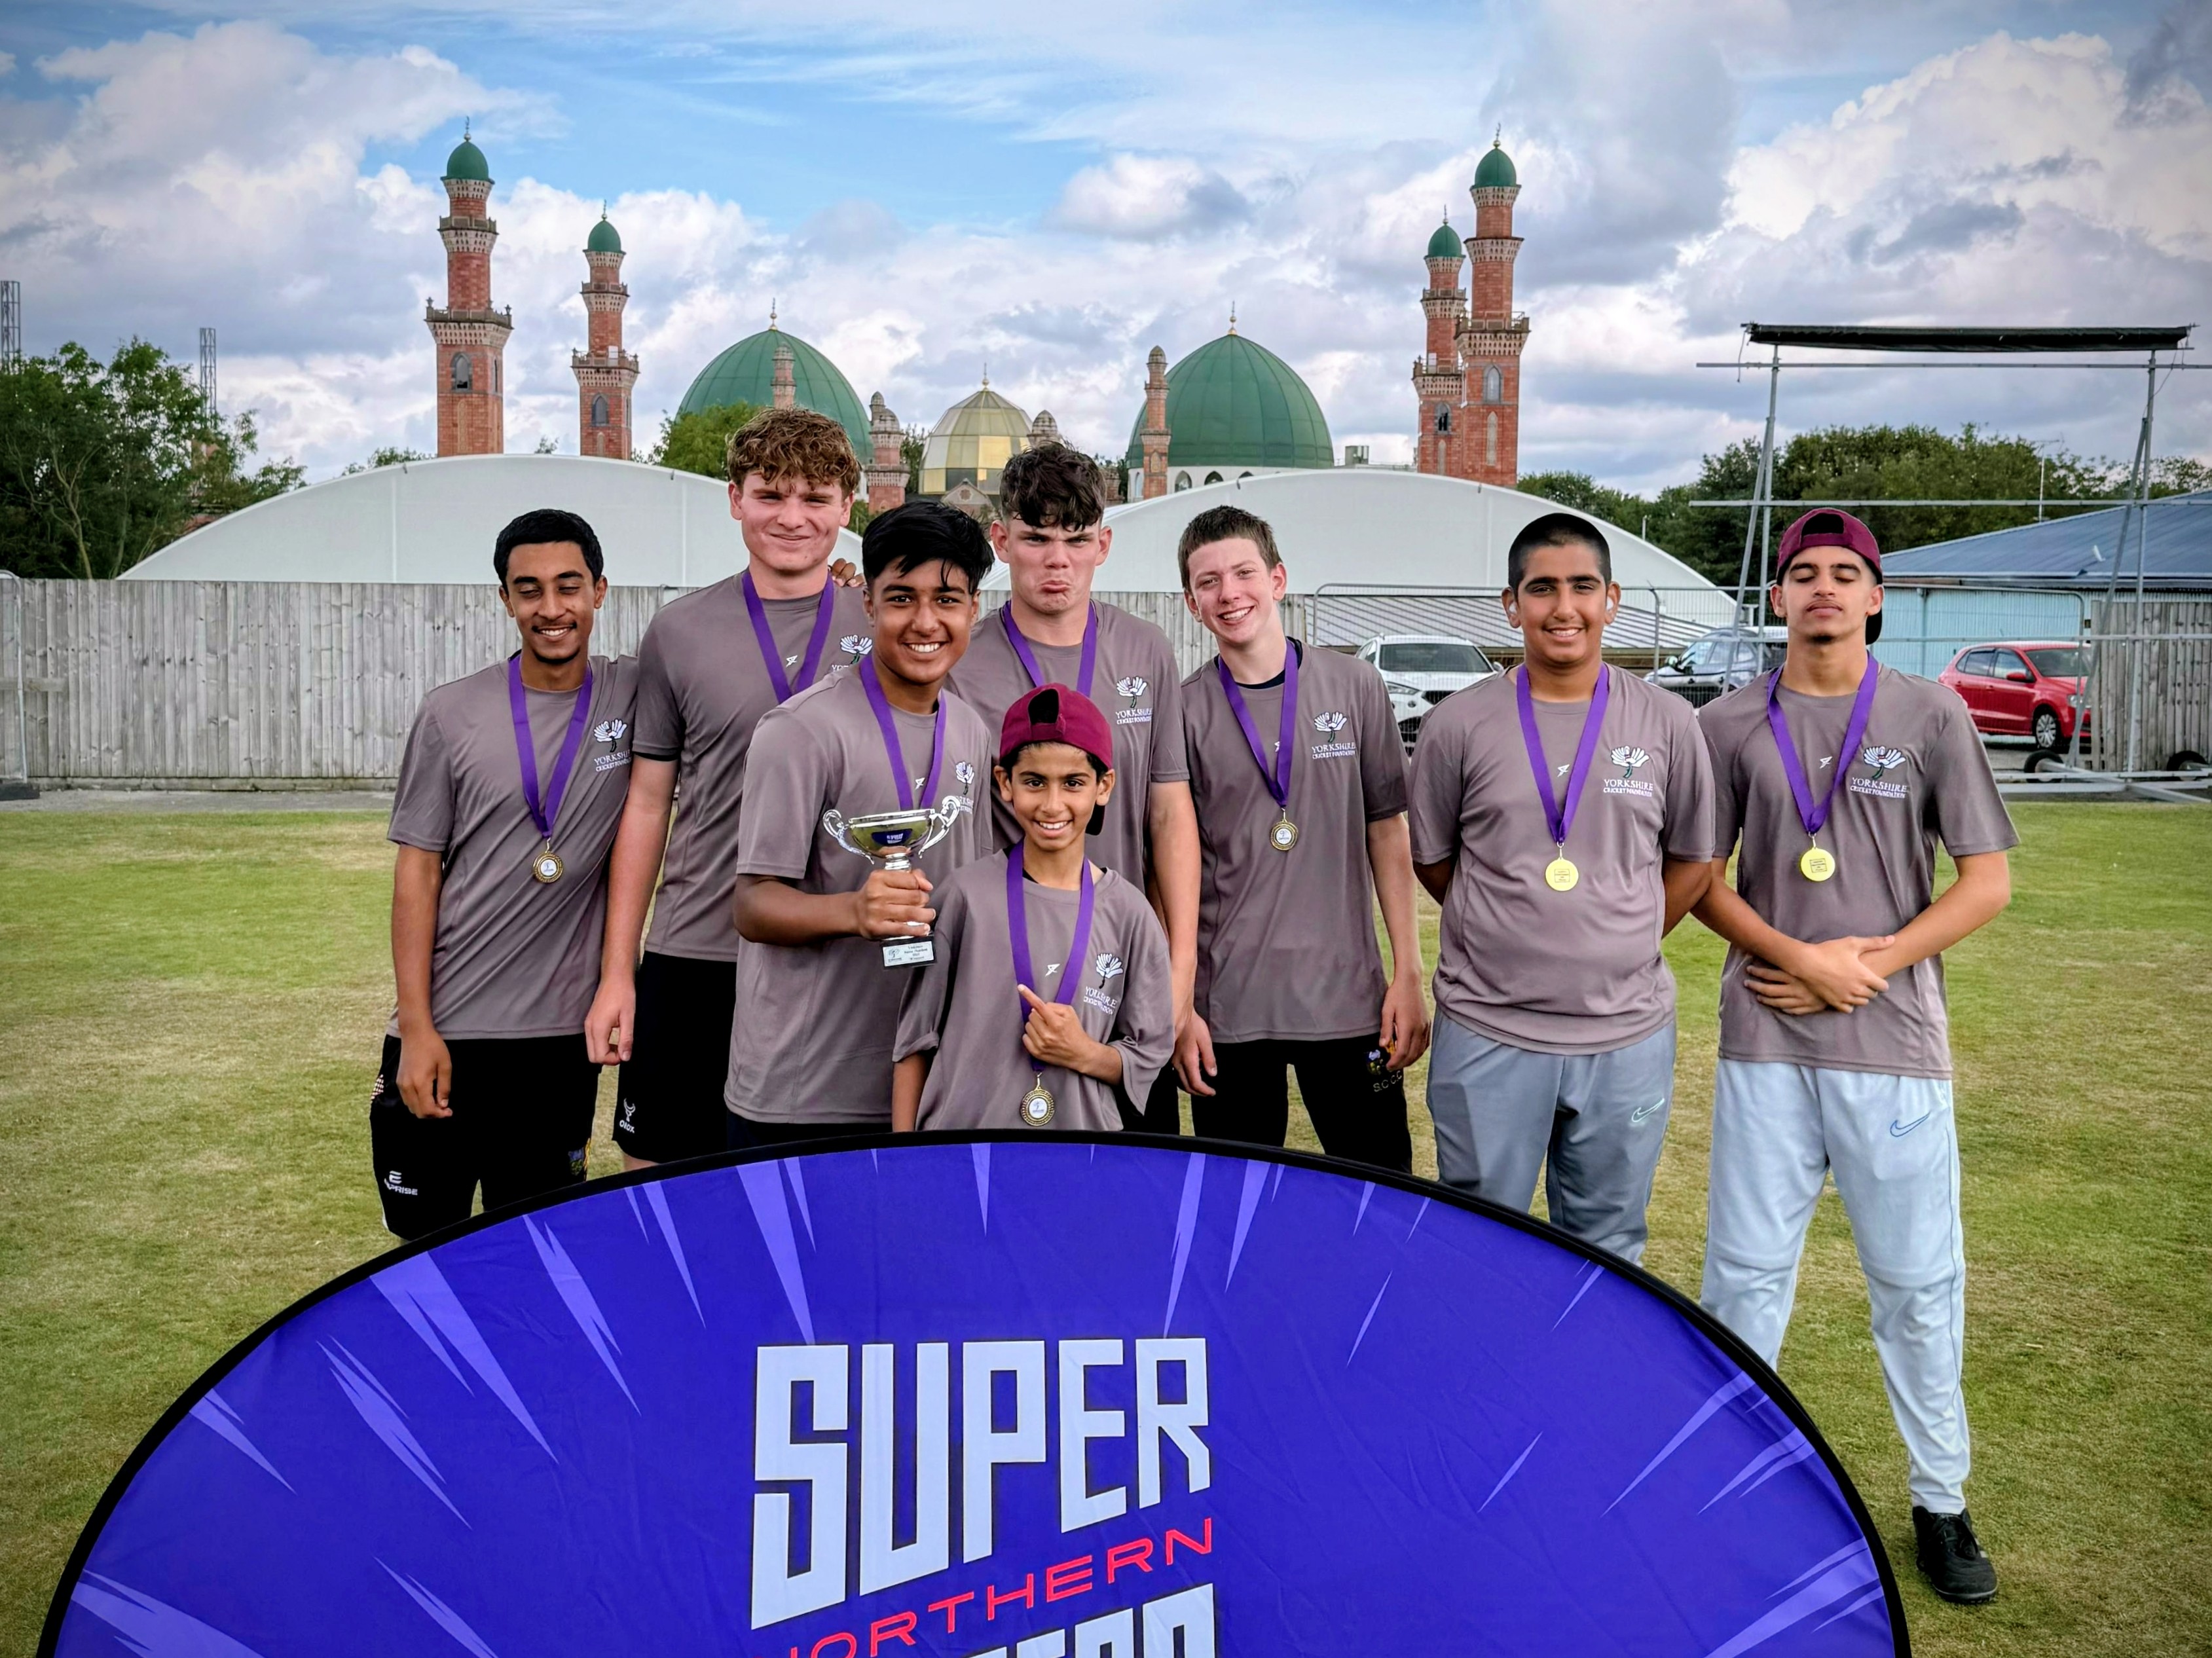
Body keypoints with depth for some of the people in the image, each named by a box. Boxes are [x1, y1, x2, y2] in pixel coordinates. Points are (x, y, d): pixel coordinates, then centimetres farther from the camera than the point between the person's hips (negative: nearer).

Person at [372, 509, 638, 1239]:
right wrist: (416, 1028, -6)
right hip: (446, 1032, 0)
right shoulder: (452, 716, -1)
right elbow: (417, 872, 0)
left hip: (563, 1039, 1)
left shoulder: (633, 698, 2)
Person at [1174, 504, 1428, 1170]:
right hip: (1226, 1008, 0)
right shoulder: (1185, 711, 0)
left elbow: (1387, 831, 6)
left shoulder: (1354, 686, 2)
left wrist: (1408, 972, 2)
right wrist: (1179, 1008, -1)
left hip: (1348, 997, 1)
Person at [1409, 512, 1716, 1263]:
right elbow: (1432, 860, 8)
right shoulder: (1459, 724, -3)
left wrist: (1620, 943, 5)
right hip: (1487, 1034, -1)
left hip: (1628, 1036, 1)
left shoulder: (1667, 723, 1)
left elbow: (1694, 860, 12)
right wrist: (1512, 934, 5)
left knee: (1608, 1250, 16)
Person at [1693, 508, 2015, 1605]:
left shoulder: (1932, 718, 2)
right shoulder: (1729, 727, 4)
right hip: (1764, 1043, 1)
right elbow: (1699, 879, 6)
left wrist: (1869, 966, -10)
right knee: (1745, 1269, 7)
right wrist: (1801, 959, -10)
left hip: (1894, 1045, -1)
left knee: (1920, 1279, 6)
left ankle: (1940, 1501, 23)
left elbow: (1988, 880, 0)